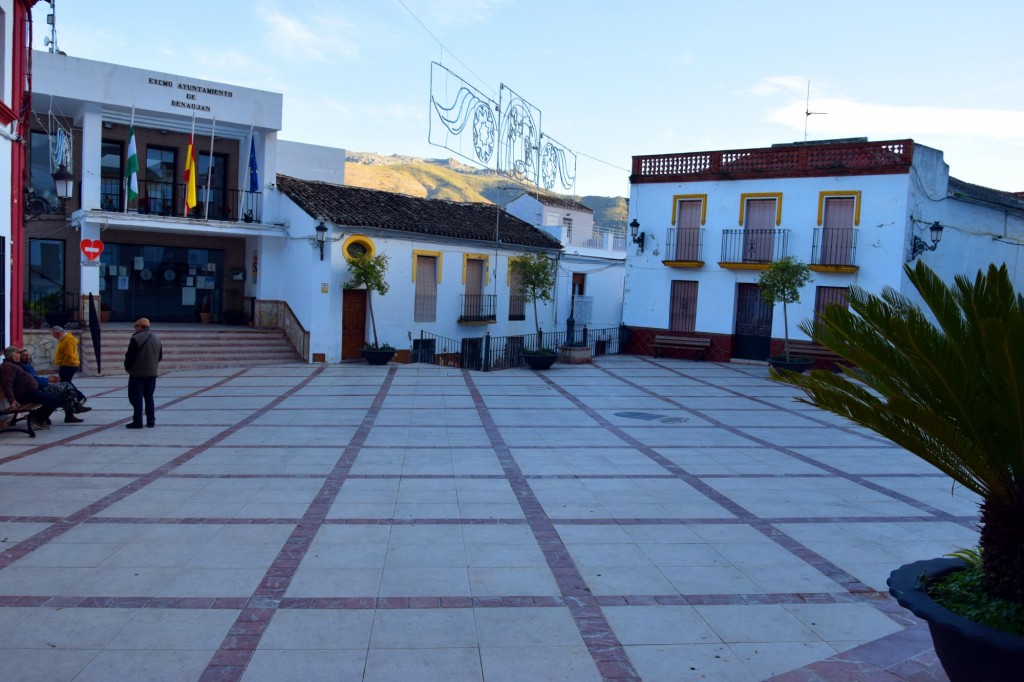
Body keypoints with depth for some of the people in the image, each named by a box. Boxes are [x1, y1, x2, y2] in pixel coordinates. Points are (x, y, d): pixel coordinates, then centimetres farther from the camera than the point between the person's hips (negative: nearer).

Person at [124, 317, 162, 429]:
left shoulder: (136, 338, -14)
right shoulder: (157, 338, 7)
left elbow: (130, 356, -13)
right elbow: (160, 356, 13)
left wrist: (127, 367, 3)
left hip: (137, 373, -6)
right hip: (152, 372, 6)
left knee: (136, 397, 0)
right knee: (149, 397, 14)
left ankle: (137, 421, -1)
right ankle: (151, 421, 15)